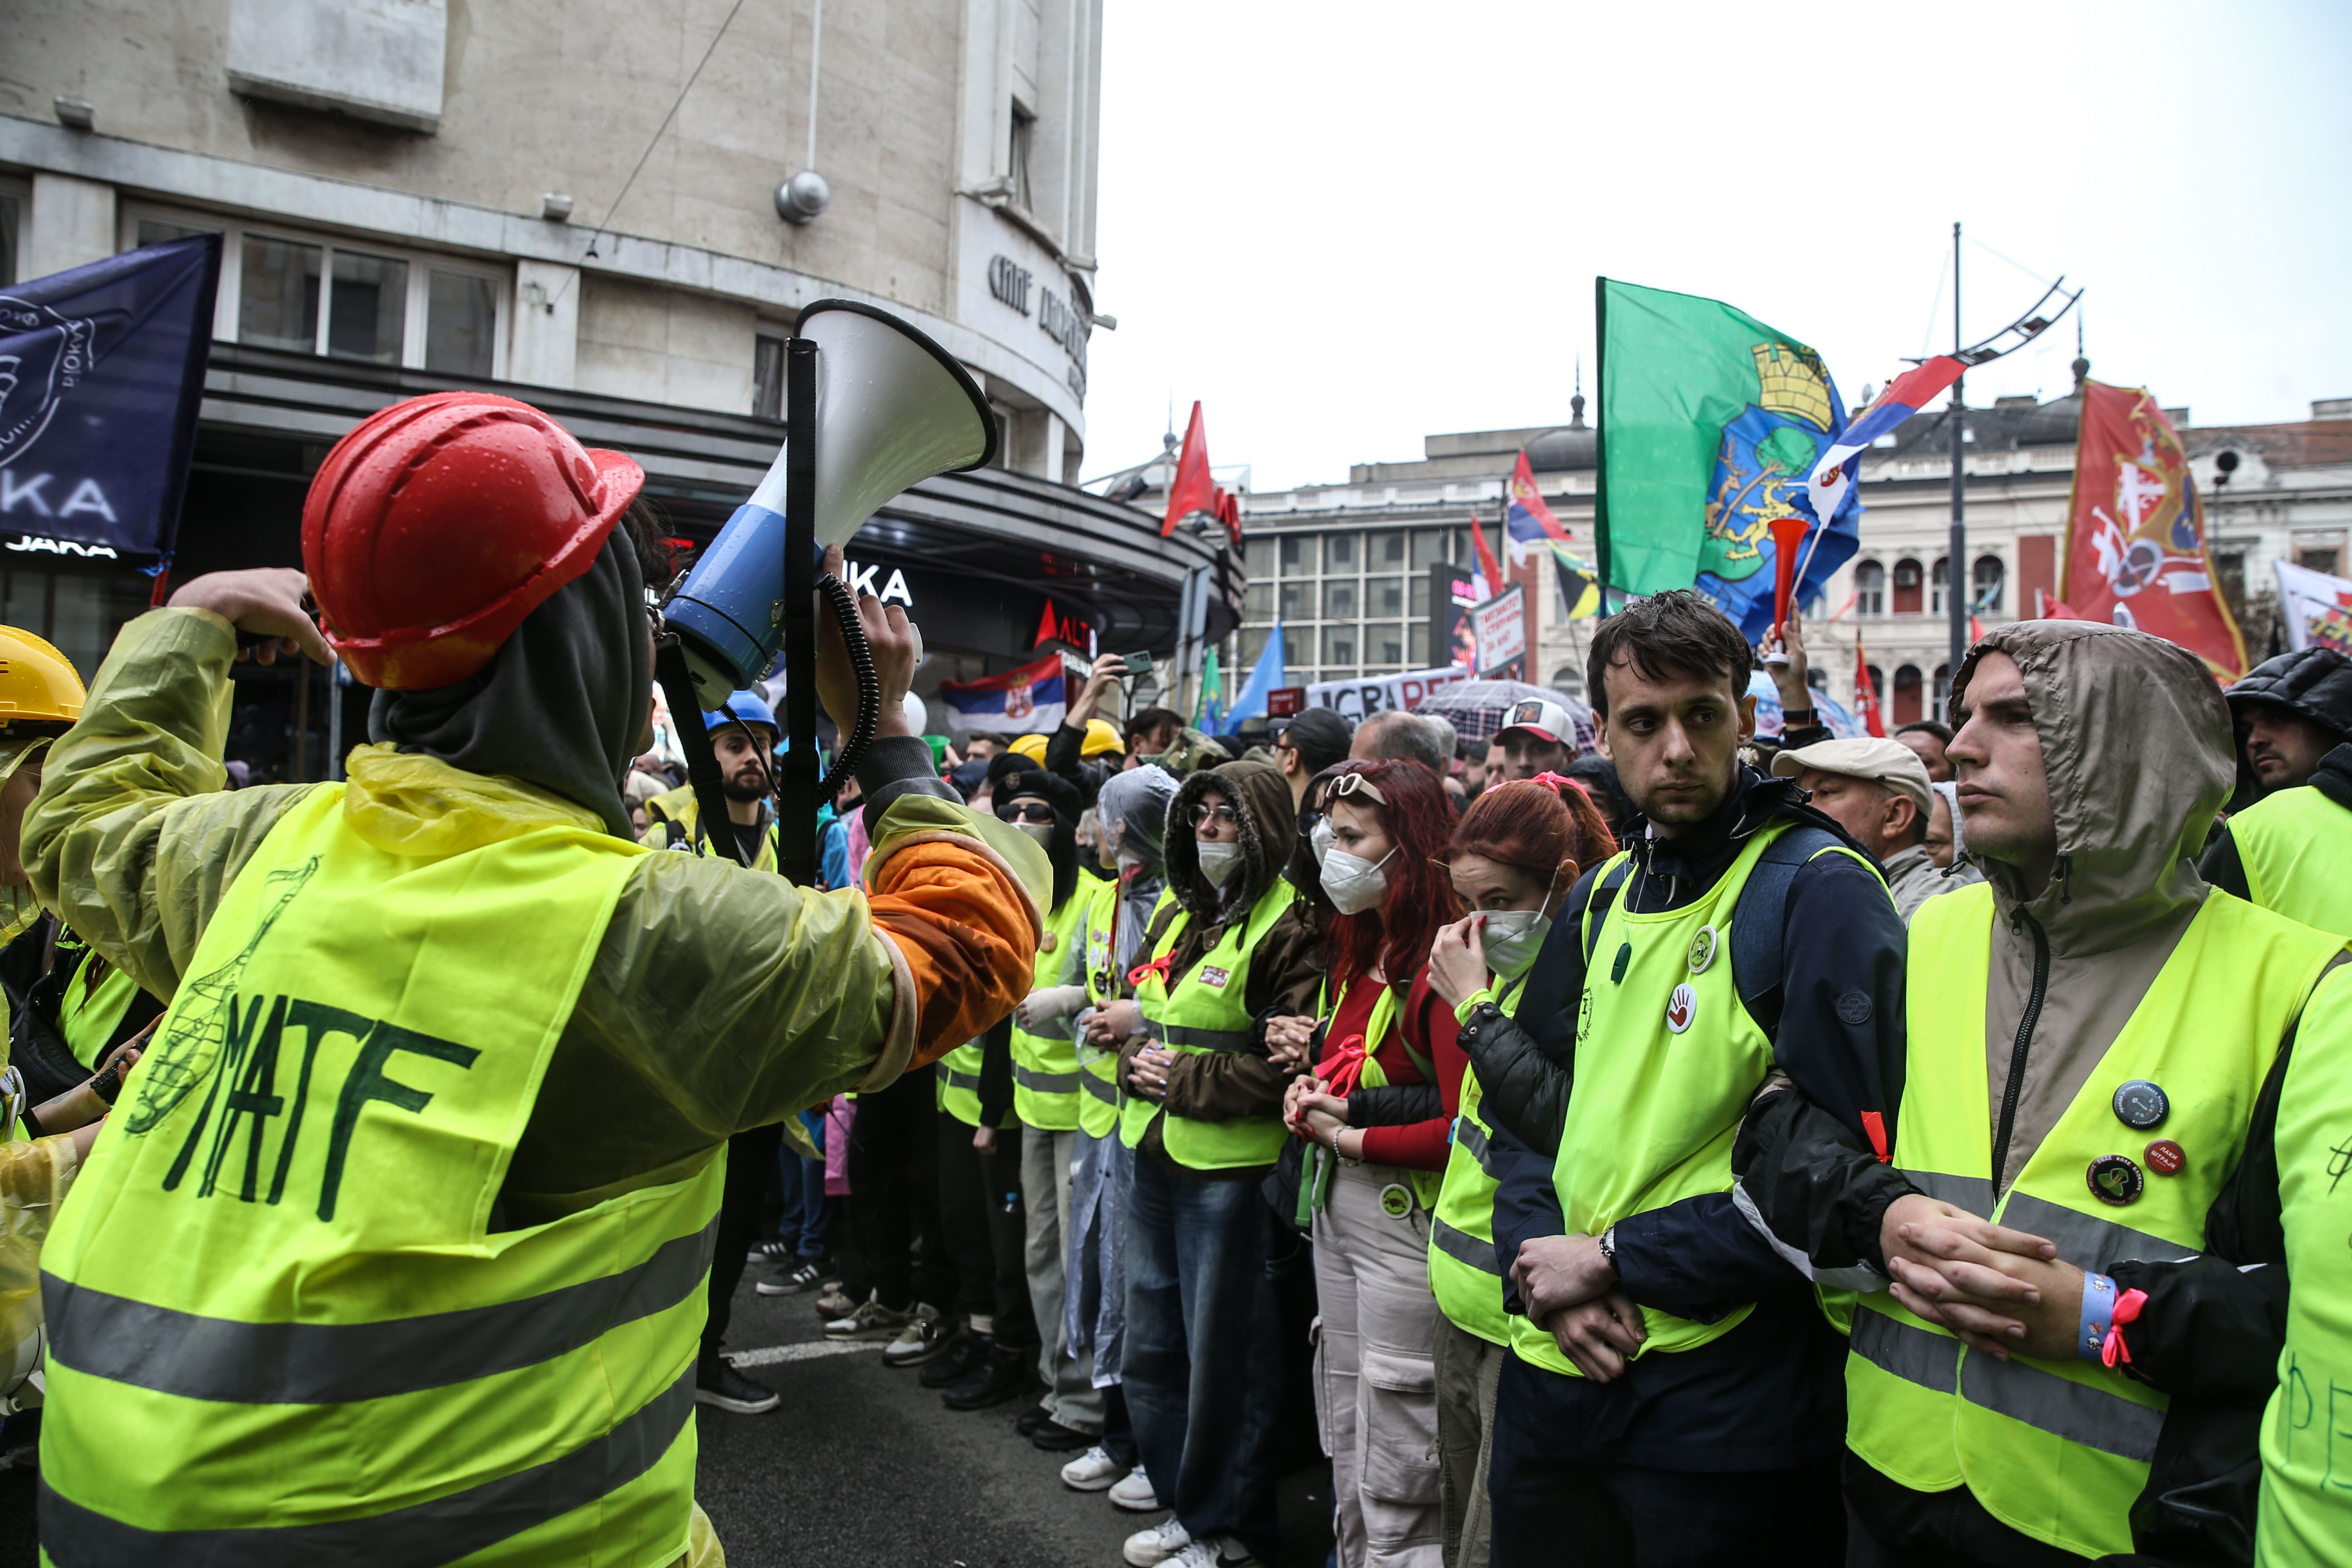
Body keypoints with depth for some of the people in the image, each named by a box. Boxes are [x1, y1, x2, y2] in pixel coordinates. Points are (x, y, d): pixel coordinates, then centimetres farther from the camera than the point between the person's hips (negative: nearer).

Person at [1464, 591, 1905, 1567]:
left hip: (1724, 1407, -6)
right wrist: (1547, 1267, -6)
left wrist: (1613, 1260, -16)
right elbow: (1524, 1103, 11)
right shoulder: (1602, 897, 9)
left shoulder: (1821, 892, -13)